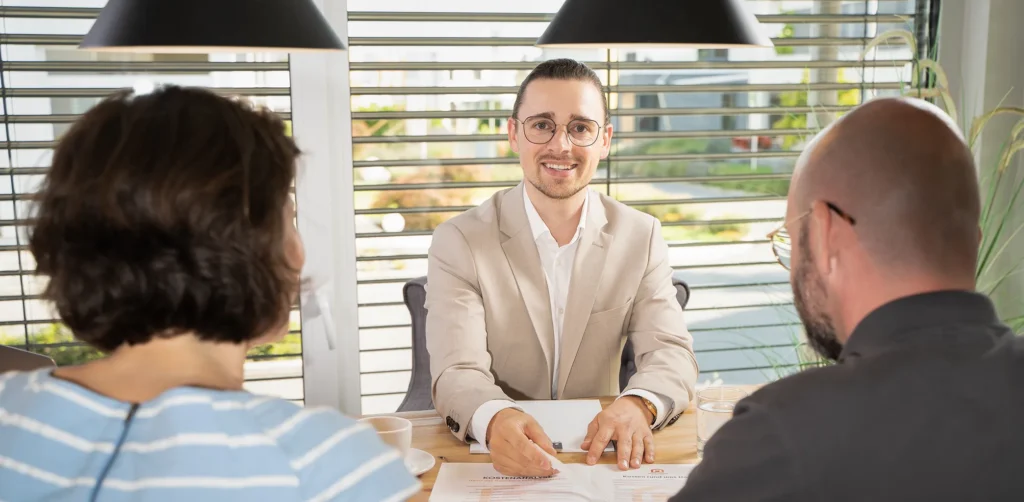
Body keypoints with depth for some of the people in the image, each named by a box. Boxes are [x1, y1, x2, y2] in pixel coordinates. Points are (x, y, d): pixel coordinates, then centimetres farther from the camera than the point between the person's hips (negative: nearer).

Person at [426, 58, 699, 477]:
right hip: (493, 461, -1)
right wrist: (495, 421, -37)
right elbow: (458, 373, -14)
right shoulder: (459, 242, -6)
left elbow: (671, 351, -4)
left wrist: (637, 405, -27)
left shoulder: (641, 237, 2)